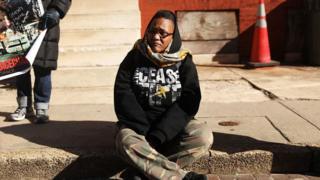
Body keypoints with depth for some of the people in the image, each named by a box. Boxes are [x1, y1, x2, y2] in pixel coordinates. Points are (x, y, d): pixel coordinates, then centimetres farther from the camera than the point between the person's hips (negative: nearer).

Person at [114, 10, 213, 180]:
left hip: (174, 128, 1)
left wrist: (158, 135, -22)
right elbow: (123, 97, -7)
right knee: (126, 141, -33)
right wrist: (145, 131, -20)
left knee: (203, 136, -27)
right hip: (139, 126, 0)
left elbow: (188, 102, -11)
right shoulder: (134, 58, 0)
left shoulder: (184, 61, -1)